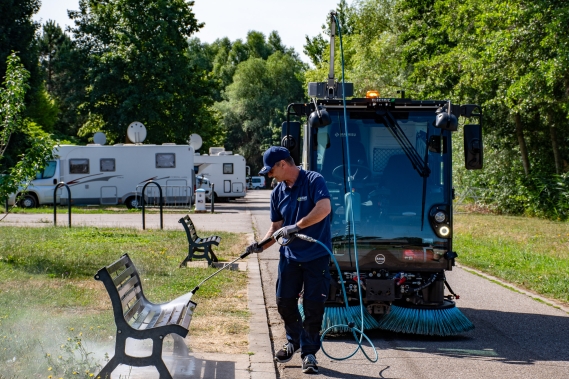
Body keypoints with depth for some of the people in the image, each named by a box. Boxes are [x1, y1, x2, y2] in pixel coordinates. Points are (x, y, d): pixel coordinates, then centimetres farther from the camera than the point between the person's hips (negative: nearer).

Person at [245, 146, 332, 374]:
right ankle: (294, 341, 33)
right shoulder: (277, 193, 6)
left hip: (317, 255, -6)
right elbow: (276, 227, 12)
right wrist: (262, 245, -5)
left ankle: (309, 352, 11)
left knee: (313, 306, -1)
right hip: (290, 256, 6)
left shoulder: (313, 181, -13)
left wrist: (296, 227, -29)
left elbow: (324, 208, -28)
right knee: (284, 303, 9)